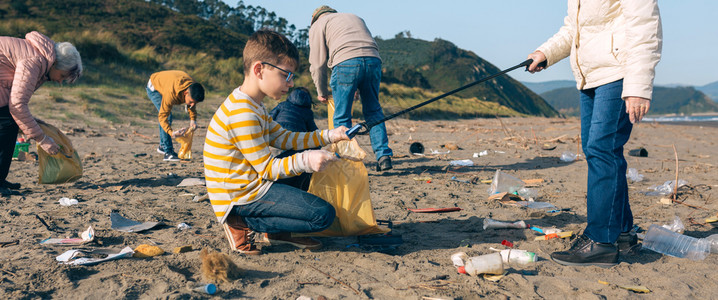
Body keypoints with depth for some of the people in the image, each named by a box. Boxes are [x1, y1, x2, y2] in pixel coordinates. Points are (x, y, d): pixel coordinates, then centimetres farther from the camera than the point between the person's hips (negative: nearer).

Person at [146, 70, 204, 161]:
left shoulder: (193, 88, -27)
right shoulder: (171, 93, -45)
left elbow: (192, 106, -6)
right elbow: (162, 116, -40)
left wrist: (193, 120, -22)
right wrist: (172, 133, -52)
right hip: (153, 88, -7)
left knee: (169, 117, 15)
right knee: (167, 116, -22)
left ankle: (162, 146, 35)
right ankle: (168, 152, -22)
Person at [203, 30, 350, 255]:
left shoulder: (251, 106, 12)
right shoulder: (242, 115, -22)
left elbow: (284, 138, 16)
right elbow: (267, 169, -20)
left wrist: (329, 136, 8)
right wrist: (305, 161, -32)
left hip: (249, 187, 11)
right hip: (240, 199, -11)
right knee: (324, 215, -14)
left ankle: (278, 231, 11)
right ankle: (243, 224, -7)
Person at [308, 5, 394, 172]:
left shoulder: (318, 25, 22)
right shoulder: (356, 18, 37)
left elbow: (318, 64, 15)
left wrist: (322, 93, 28)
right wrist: (359, 89, 34)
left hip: (346, 62, -4)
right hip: (373, 60, 5)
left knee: (342, 116, 5)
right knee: (373, 112, 15)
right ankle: (383, 156, 9)